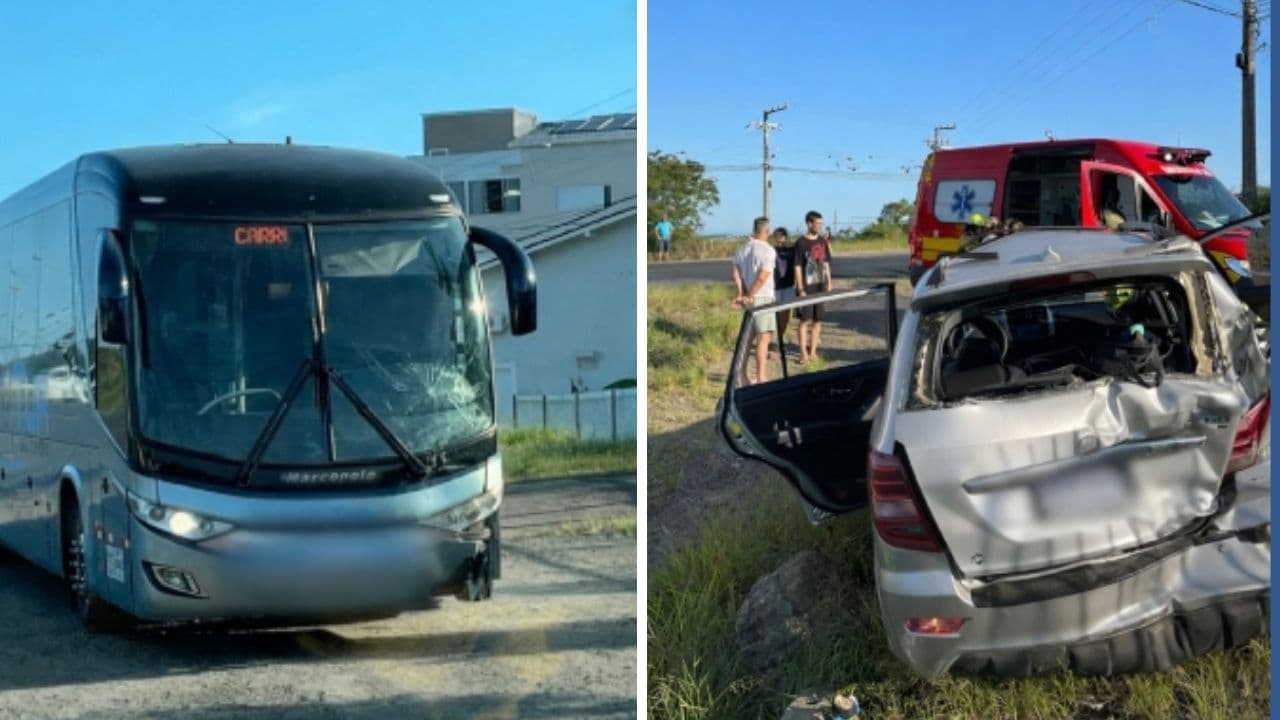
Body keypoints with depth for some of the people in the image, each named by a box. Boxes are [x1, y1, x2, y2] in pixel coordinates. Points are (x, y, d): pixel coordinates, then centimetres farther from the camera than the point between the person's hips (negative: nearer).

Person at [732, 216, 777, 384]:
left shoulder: (741, 250, 10)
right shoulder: (768, 250, -12)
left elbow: (736, 276, 4)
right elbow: (762, 278, -19)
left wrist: (742, 295, -2)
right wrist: (749, 296, -11)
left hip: (749, 300, 7)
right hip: (763, 298, -7)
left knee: (748, 337, 17)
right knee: (763, 339, -5)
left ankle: (743, 374, 21)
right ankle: (761, 377, -8)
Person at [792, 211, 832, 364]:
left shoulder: (823, 242, 9)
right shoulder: (801, 243, -7)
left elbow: (826, 264, 15)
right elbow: (797, 267, -9)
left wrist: (829, 283, 9)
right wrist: (801, 289, -13)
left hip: (821, 286, 5)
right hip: (807, 287, -5)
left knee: (817, 320, 8)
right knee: (805, 320, -4)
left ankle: (813, 351, 15)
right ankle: (803, 353, -1)